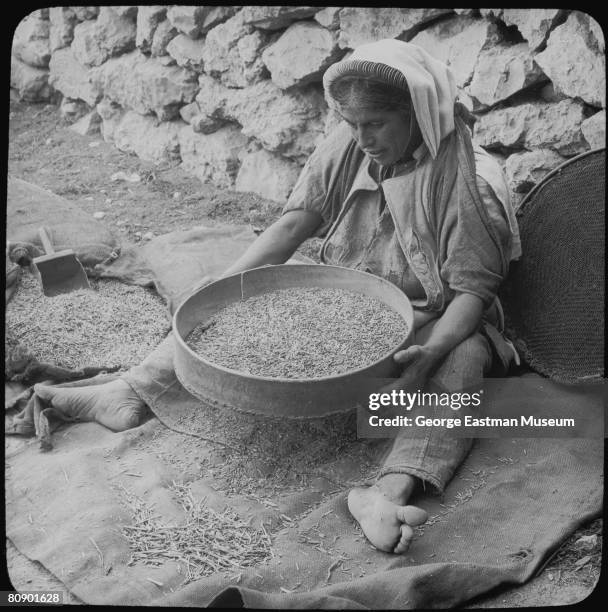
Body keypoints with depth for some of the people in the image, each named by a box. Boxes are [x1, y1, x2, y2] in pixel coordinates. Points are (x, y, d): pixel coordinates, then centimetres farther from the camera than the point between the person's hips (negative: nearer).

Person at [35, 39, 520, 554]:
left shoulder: (469, 181, -21)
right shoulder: (348, 148, -7)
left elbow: (474, 289, -20)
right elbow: (293, 223, -8)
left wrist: (432, 351, -39)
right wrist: (222, 287, -18)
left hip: (431, 325, -4)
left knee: (461, 359, -37)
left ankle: (389, 491, -53)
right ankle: (135, 388, -11)